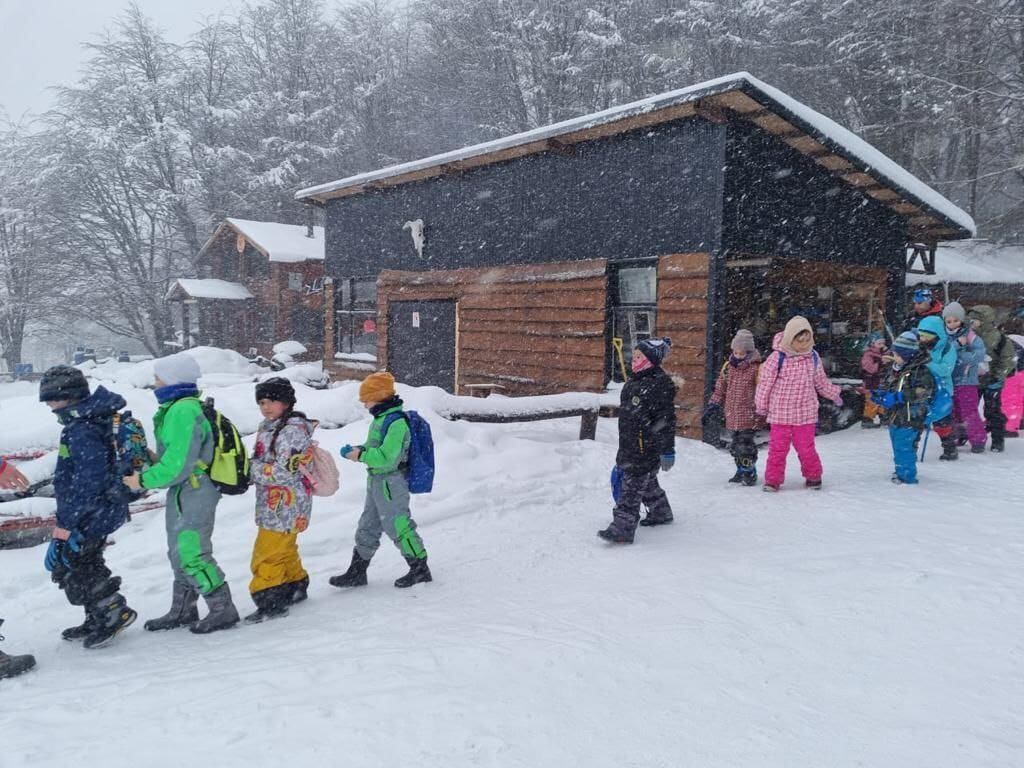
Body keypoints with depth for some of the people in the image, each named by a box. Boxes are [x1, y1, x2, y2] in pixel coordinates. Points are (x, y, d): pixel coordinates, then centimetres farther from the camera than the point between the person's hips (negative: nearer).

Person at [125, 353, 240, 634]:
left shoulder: (183, 411, -22)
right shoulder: (180, 408, 10)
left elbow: (178, 464, -24)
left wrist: (144, 480, -14)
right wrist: (147, 470, 10)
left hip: (193, 493, -10)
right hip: (182, 493, 10)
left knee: (192, 555, -4)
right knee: (180, 553, 19)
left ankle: (224, 610, 8)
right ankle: (182, 611, 32)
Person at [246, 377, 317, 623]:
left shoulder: (293, 430, -18)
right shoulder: (267, 428, 13)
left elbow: (285, 471, -24)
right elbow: (261, 463, 23)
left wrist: (251, 470, -17)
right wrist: (250, 470, 1)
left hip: (286, 504, -10)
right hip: (274, 503, 10)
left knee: (268, 552, -8)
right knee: (284, 549, 22)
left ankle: (271, 601, 0)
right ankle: (296, 585, 37)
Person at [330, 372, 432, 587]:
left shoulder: (396, 422, -22)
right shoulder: (381, 419, 10)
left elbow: (387, 458, -27)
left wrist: (361, 455, -19)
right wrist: (360, 450, 2)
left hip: (390, 484, -10)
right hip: (377, 482, 10)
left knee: (399, 527, 0)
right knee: (367, 528, 16)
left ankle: (420, 570, 15)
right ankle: (356, 572, 26)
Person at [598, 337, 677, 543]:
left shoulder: (661, 384, -15)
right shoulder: (633, 382, 14)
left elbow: (666, 419, -17)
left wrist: (668, 450, -18)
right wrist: (623, 445, 27)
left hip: (647, 447, -9)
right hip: (630, 445, 10)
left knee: (632, 486, -10)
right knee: (647, 482, 23)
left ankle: (623, 528, -8)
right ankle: (661, 513, 41)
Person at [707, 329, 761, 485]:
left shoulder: (755, 368, -10)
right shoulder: (728, 366, 8)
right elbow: (721, 387, 16)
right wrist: (714, 402, 13)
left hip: (748, 416, -6)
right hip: (733, 416, 6)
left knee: (746, 445, -5)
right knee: (736, 445, 14)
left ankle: (749, 472, 9)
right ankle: (741, 471, 27)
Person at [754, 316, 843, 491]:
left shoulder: (813, 357, 1)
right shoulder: (777, 358, -13)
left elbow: (821, 381, 18)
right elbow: (765, 382, -5)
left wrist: (834, 394, 25)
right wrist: (761, 405, 1)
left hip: (806, 414, 2)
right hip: (780, 414, -2)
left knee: (806, 447, 7)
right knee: (778, 448, 2)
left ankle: (813, 476, 27)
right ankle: (773, 479, 14)